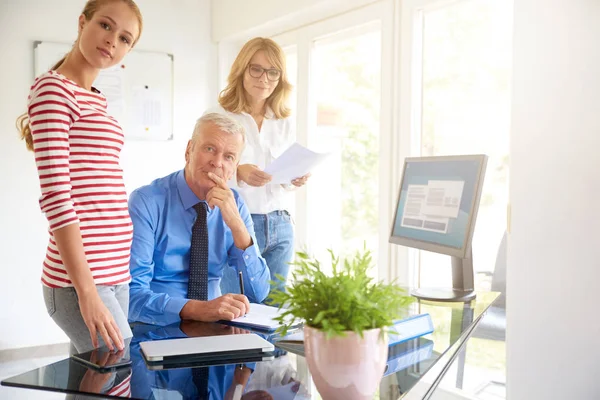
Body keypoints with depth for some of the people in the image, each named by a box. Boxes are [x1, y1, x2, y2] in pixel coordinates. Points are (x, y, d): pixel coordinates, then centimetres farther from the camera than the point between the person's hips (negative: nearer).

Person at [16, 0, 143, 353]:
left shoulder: (97, 101, 16)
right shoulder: (53, 88, -8)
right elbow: (55, 195, -16)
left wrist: (118, 269, 13)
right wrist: (86, 290, -20)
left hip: (116, 273, 8)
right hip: (79, 279, -8)